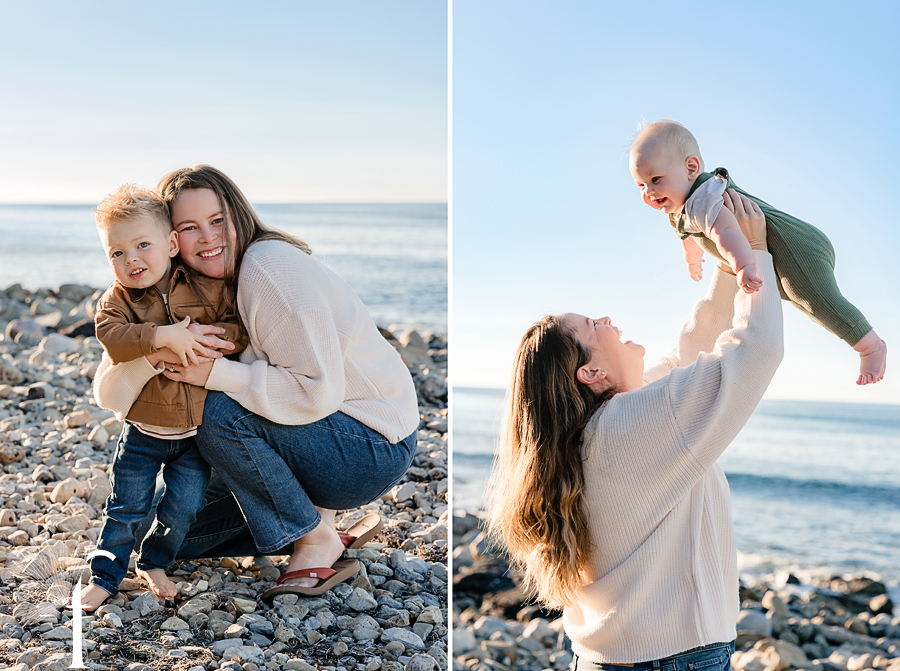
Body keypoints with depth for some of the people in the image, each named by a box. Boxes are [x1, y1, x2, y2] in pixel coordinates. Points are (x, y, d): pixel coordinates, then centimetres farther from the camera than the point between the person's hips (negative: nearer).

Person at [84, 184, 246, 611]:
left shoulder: (206, 289, -6)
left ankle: (154, 562, 29)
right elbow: (112, 337, -26)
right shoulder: (116, 301, -8)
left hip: (198, 429, 1)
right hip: (144, 429, -1)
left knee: (183, 507, 5)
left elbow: (238, 326, -5)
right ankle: (104, 576, 19)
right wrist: (162, 336, -37)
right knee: (126, 508, 4)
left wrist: (210, 337, -25)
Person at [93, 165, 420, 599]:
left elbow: (319, 391, -27)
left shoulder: (269, 266, -22)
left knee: (220, 413, -27)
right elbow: (110, 393, -6)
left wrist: (216, 373, -25)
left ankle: (315, 539, -10)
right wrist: (156, 352, -27)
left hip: (376, 448, -8)